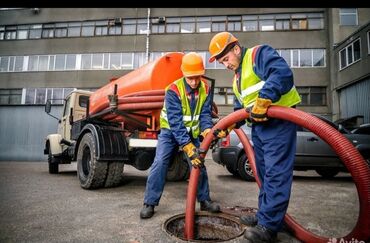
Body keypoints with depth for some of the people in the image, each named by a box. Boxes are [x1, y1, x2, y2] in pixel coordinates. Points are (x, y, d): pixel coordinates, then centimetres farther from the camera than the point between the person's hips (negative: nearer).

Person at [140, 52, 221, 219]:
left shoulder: (205, 89, -12)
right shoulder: (173, 90, -29)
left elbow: (205, 114, -13)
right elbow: (175, 122, -34)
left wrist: (207, 130, -35)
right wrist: (188, 147, -41)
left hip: (192, 132, 4)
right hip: (170, 130, -4)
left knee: (199, 163, 4)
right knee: (160, 163, -16)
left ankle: (204, 200, 20)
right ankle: (150, 203, -5)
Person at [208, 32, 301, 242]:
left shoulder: (259, 54, -7)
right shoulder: (237, 78, 20)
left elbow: (283, 73, -27)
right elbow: (240, 110, 22)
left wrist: (263, 101, -32)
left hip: (279, 122, -10)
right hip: (259, 126, 10)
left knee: (276, 173, -8)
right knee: (264, 173, 14)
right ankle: (265, 215, 27)